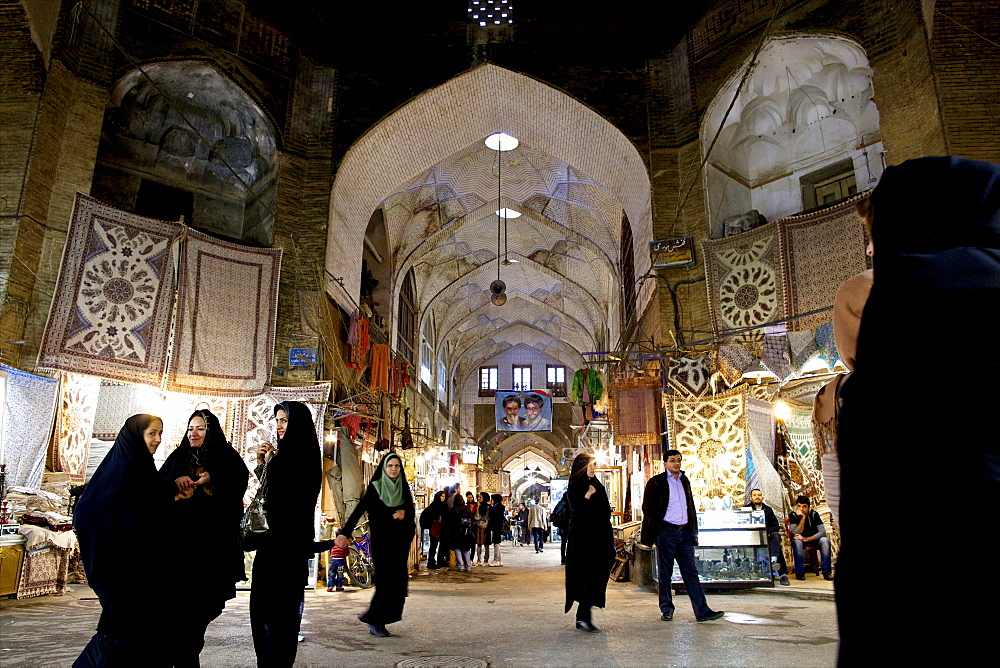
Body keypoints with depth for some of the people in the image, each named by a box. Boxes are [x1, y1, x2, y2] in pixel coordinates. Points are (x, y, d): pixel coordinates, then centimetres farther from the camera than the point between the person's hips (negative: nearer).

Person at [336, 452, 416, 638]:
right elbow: (359, 510, -11)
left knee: (397, 579, 0)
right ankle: (375, 622, 4)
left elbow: (411, 511, 11)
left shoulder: (404, 488, 9)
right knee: (385, 579, -9)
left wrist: (404, 512, -13)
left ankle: (375, 619, 13)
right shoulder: (375, 487, -3)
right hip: (381, 540, -4)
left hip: (399, 540, 4)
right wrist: (345, 532, -22)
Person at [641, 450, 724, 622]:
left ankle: (702, 611, 2)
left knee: (691, 571, 3)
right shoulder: (656, 482, -1)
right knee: (665, 573, 4)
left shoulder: (684, 481, 15)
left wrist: (694, 533, 14)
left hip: (685, 532, 5)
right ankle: (666, 610, 14)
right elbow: (647, 507, -3)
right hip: (666, 532, -5)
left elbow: (691, 507, 19)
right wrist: (657, 528, -9)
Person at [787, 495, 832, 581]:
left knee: (825, 540, -29)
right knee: (796, 541, -35)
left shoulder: (814, 514, -13)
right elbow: (796, 533, -24)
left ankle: (826, 571, -22)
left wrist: (807, 539, -31)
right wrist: (803, 517, -32)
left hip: (813, 539, 2)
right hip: (801, 539, -1)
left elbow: (823, 532, -20)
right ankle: (799, 572, -28)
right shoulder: (793, 515, -15)